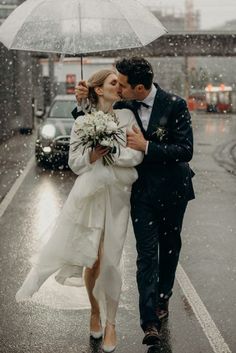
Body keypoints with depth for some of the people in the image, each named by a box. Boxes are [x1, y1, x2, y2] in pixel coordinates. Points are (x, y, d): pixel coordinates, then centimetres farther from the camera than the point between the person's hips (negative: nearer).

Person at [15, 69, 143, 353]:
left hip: (116, 196, 0)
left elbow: (136, 156, -6)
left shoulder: (127, 117, 2)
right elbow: (74, 162, 3)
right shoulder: (83, 122, 3)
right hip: (88, 196, 0)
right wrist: (92, 156, -15)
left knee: (110, 262, 2)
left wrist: (108, 152, -13)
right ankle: (95, 311, 27)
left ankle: (110, 323, 16)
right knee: (92, 261, 3)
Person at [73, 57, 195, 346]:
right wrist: (82, 103, -12)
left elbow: (185, 150, -18)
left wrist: (147, 146, -26)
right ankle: (150, 321, -7)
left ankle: (162, 297, 38)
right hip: (142, 190, 1)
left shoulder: (175, 105, -14)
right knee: (147, 254, -6)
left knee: (169, 247, 17)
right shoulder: (123, 107, -6)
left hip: (172, 189, 0)